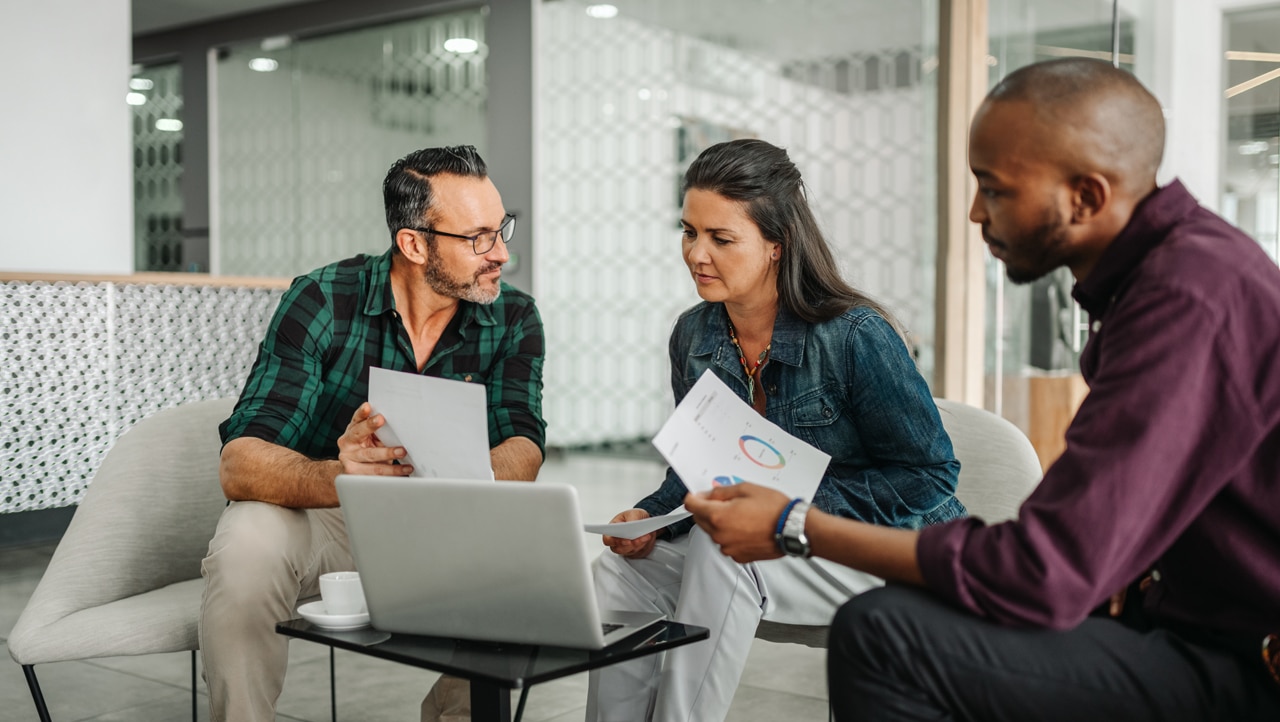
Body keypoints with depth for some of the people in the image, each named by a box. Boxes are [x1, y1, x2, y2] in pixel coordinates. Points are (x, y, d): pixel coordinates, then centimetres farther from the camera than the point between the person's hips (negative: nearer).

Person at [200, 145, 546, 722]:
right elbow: (239, 464, -25)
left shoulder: (513, 320, -8)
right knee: (247, 545, -33)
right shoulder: (322, 302, -17)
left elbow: (522, 453, -19)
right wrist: (336, 477, -47)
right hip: (315, 517, -2)